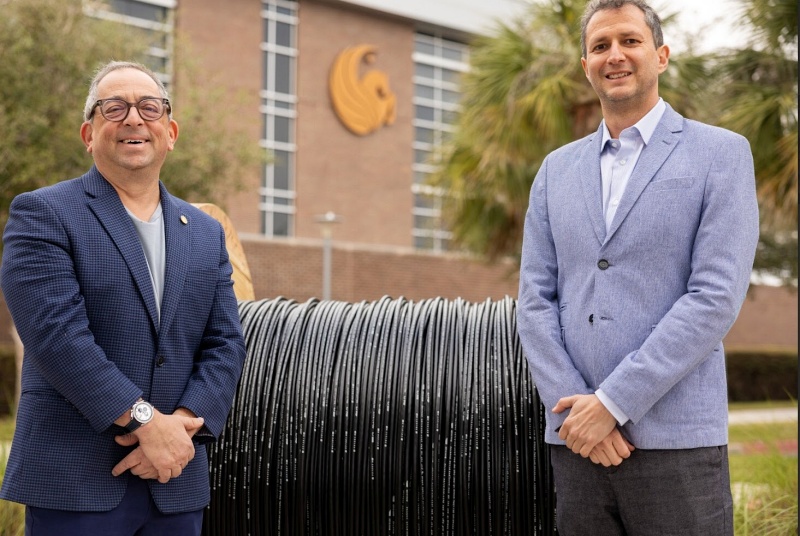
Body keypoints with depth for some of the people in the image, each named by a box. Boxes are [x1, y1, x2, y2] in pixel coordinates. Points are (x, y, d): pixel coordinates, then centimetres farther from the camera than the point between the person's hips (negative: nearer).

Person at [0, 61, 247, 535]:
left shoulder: (207, 234, 14)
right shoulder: (42, 215, -2)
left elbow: (225, 345, 6)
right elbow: (57, 332, -13)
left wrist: (183, 424, -10)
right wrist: (144, 421, -17)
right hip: (75, 482, -4)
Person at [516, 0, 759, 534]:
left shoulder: (722, 154, 1)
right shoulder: (557, 169, 14)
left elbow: (716, 298, -9)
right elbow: (535, 300, 8)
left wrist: (612, 403, -13)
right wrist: (576, 408, -7)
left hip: (675, 444, -4)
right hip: (576, 436, 4)